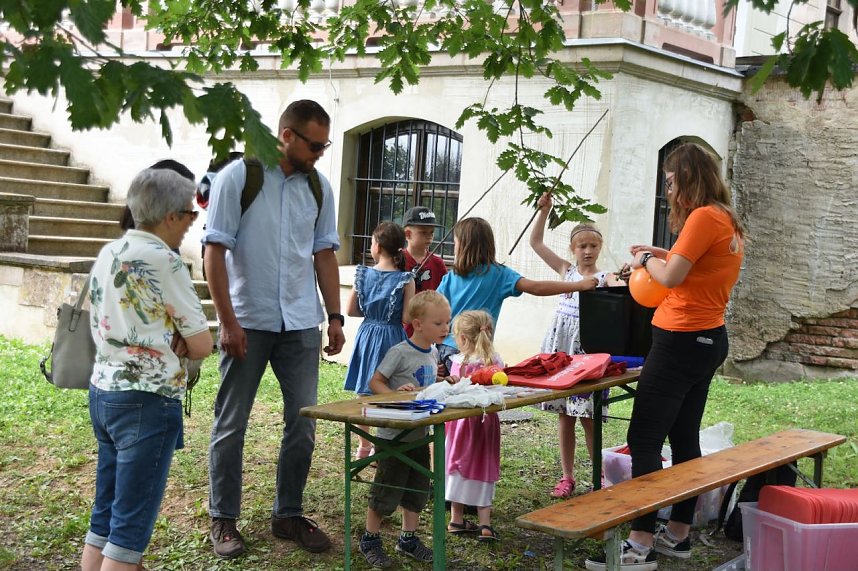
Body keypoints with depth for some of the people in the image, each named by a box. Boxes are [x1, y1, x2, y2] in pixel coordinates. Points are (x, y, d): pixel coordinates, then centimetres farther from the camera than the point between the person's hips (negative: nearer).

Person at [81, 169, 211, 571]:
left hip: (103, 392, 8)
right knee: (130, 527, -2)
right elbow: (202, 346, -10)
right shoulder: (164, 261, -14)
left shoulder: (107, 255, 9)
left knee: (103, 518, 14)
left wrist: (170, 341, 1)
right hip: (147, 401, -8)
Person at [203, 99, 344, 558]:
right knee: (231, 425, 5)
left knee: (303, 423, 7)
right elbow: (214, 251, -9)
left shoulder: (318, 187, 7)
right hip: (248, 322, -4)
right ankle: (224, 519, 18)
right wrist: (228, 322, -13)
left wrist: (335, 317, 8)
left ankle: (288, 514, 22)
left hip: (301, 323, 4)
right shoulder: (238, 177, -7)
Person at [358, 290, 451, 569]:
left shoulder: (433, 353, 7)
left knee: (418, 490, 15)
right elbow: (375, 382, -15)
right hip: (394, 435, -8)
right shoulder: (399, 352, -17)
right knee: (387, 491, 2)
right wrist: (396, 394, -30)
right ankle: (370, 540, 18)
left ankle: (408, 539, 29)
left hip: (419, 434, 8)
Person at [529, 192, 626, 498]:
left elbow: (623, 289, -23)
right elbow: (535, 243, 11)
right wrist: (544, 211, 3)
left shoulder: (604, 277, -1)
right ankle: (567, 477, 17)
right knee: (564, 415, 8)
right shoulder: (566, 270, 9)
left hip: (588, 349, -4)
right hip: (561, 347, 4)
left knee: (587, 417, -2)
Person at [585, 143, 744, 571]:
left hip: (682, 340, -10)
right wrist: (664, 255, 15)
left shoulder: (703, 217, -16)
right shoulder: (728, 221, 14)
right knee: (684, 438, 15)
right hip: (709, 338, 10)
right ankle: (678, 535, 23)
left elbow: (672, 277, -18)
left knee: (644, 440, -8)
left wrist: (648, 261, 1)